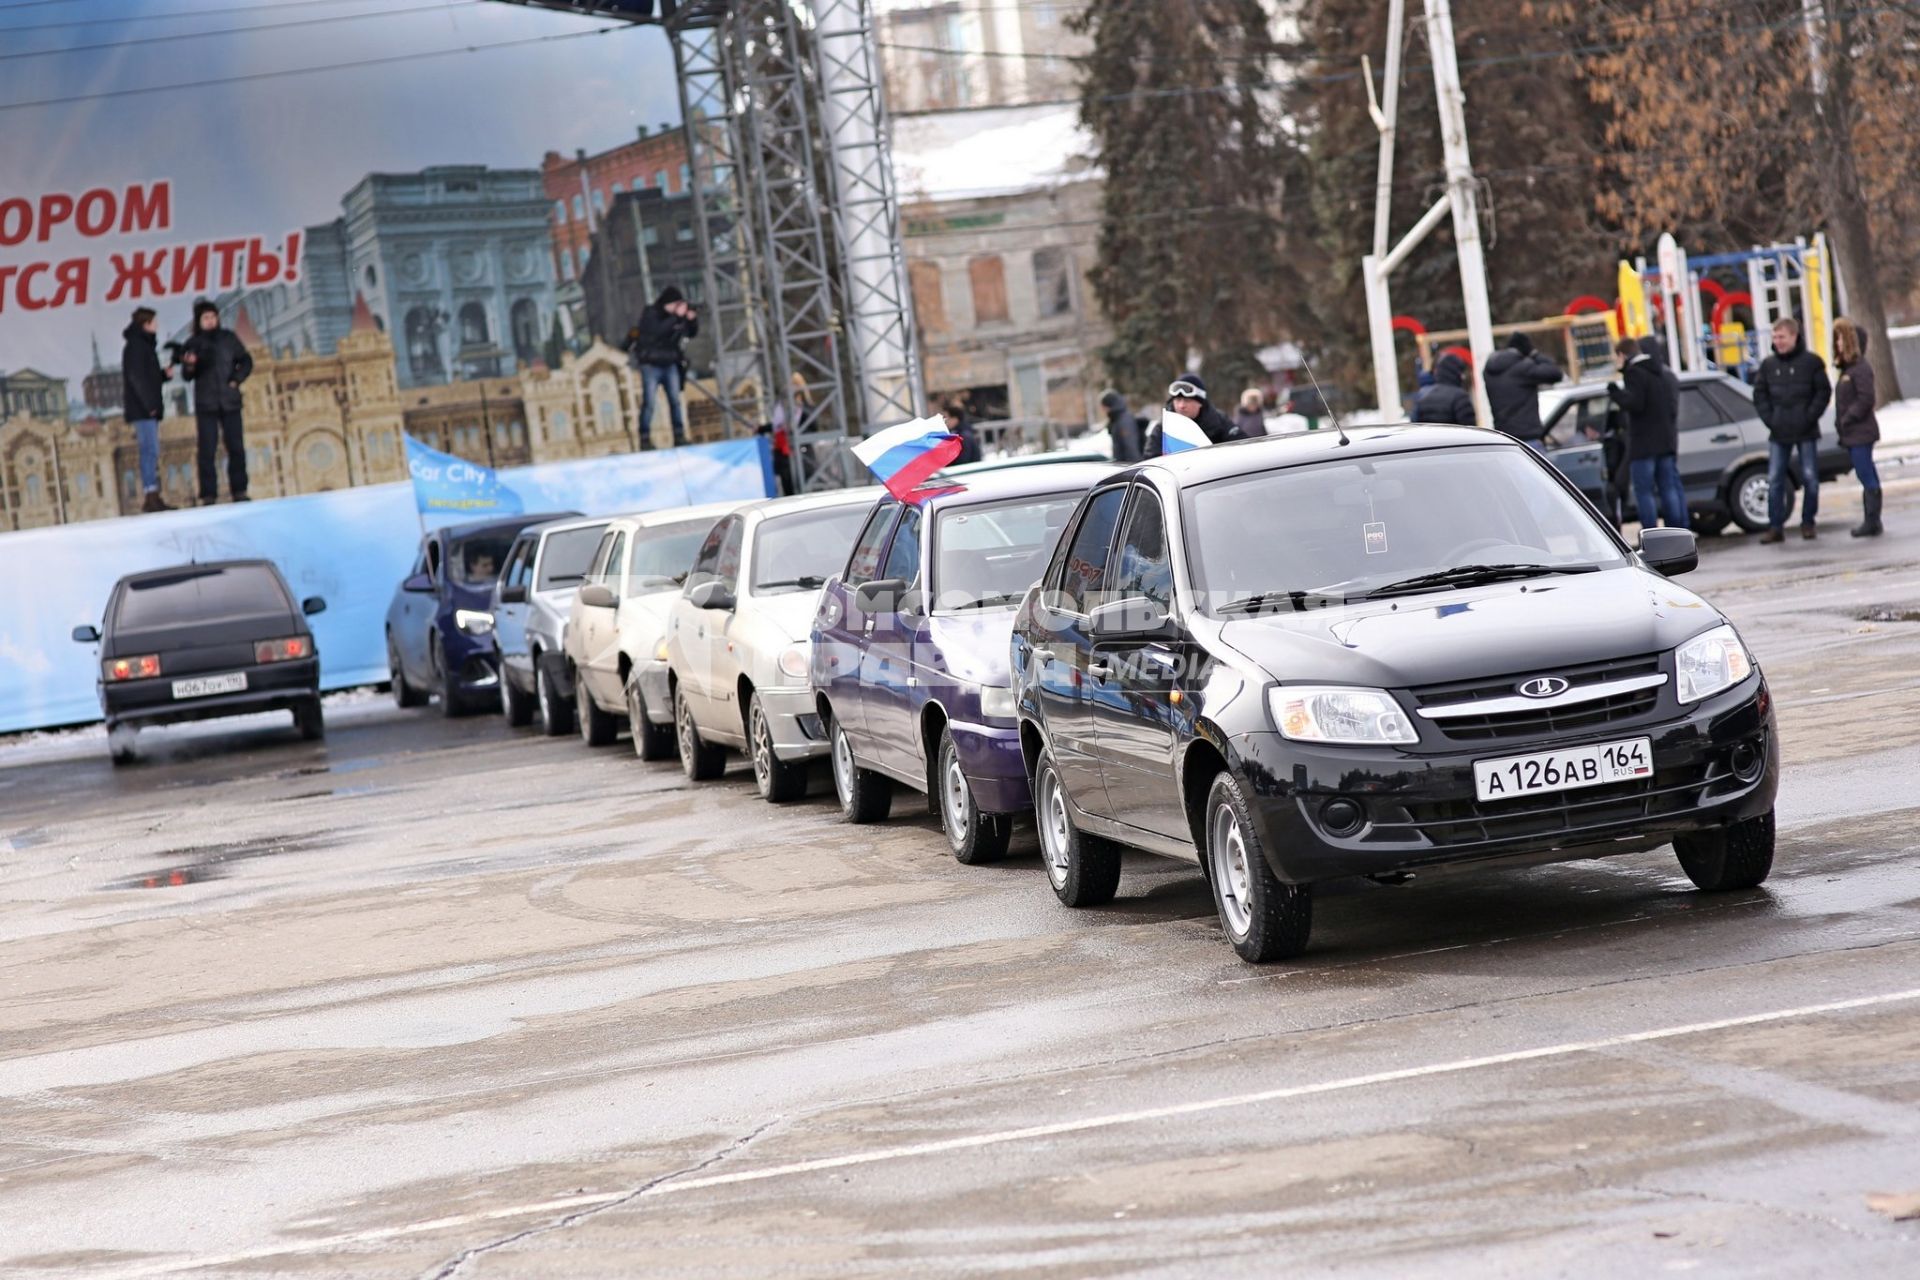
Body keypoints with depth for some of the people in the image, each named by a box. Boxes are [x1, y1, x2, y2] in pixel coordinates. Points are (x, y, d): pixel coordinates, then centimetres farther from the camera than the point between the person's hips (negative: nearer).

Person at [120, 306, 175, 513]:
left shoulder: (144, 345, 20)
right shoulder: (136, 346, -10)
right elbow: (136, 377, -17)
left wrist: (165, 374, 5)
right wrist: (150, 404, -19)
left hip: (148, 409, 10)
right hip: (142, 409, -10)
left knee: (150, 452, 8)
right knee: (150, 450, -14)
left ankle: (153, 498, 8)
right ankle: (152, 497, -18)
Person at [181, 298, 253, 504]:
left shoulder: (228, 338, 6)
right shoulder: (193, 344, 2)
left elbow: (246, 361, 11)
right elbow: (188, 376, -1)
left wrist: (236, 379, -5)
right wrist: (189, 366, -23)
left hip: (230, 402, 2)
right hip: (206, 405, -2)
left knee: (236, 447, 2)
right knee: (207, 450, -5)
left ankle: (239, 491, 9)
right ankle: (208, 495, -4)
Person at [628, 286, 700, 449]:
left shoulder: (677, 315, 4)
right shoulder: (650, 314, -11)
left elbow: (691, 333, 10)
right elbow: (658, 330, -30)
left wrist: (692, 319, -9)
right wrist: (676, 317, -31)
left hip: (671, 365, 5)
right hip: (651, 365, -5)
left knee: (675, 401, 4)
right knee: (648, 403, -8)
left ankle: (679, 437, 8)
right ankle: (645, 439, -7)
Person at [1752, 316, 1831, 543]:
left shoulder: (1811, 362, -2)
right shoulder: (1768, 364, 7)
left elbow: (1824, 392, -2)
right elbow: (1759, 394, 10)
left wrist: (1809, 417, -10)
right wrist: (1770, 419, -2)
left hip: (1806, 432, -3)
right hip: (1778, 434, 3)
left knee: (1810, 477, 2)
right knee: (1774, 480, -1)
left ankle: (1808, 522, 14)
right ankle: (1775, 526, 1)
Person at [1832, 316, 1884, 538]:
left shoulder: (1861, 368, -13)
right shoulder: (1847, 368, 14)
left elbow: (1866, 399, -20)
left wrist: (1846, 420, -15)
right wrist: (1840, 425, 7)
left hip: (1861, 433, -9)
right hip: (1851, 434, 9)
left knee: (1867, 478, -7)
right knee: (1867, 478, 11)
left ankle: (1872, 522, -6)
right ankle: (1871, 522, 14)